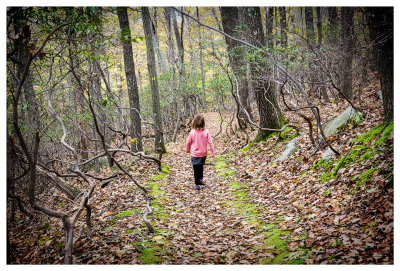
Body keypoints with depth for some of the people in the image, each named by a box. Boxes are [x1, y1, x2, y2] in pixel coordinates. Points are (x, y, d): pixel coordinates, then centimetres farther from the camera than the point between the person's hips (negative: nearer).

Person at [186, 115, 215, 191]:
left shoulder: (192, 132, -11)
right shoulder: (206, 132, -11)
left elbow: (188, 142, 0)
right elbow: (210, 142, -10)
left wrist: (188, 150, 19)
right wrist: (213, 152, -1)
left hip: (195, 154, -2)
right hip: (203, 154, 2)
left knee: (196, 169, 7)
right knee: (201, 167, 24)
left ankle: (197, 184, 6)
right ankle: (200, 179, 38)